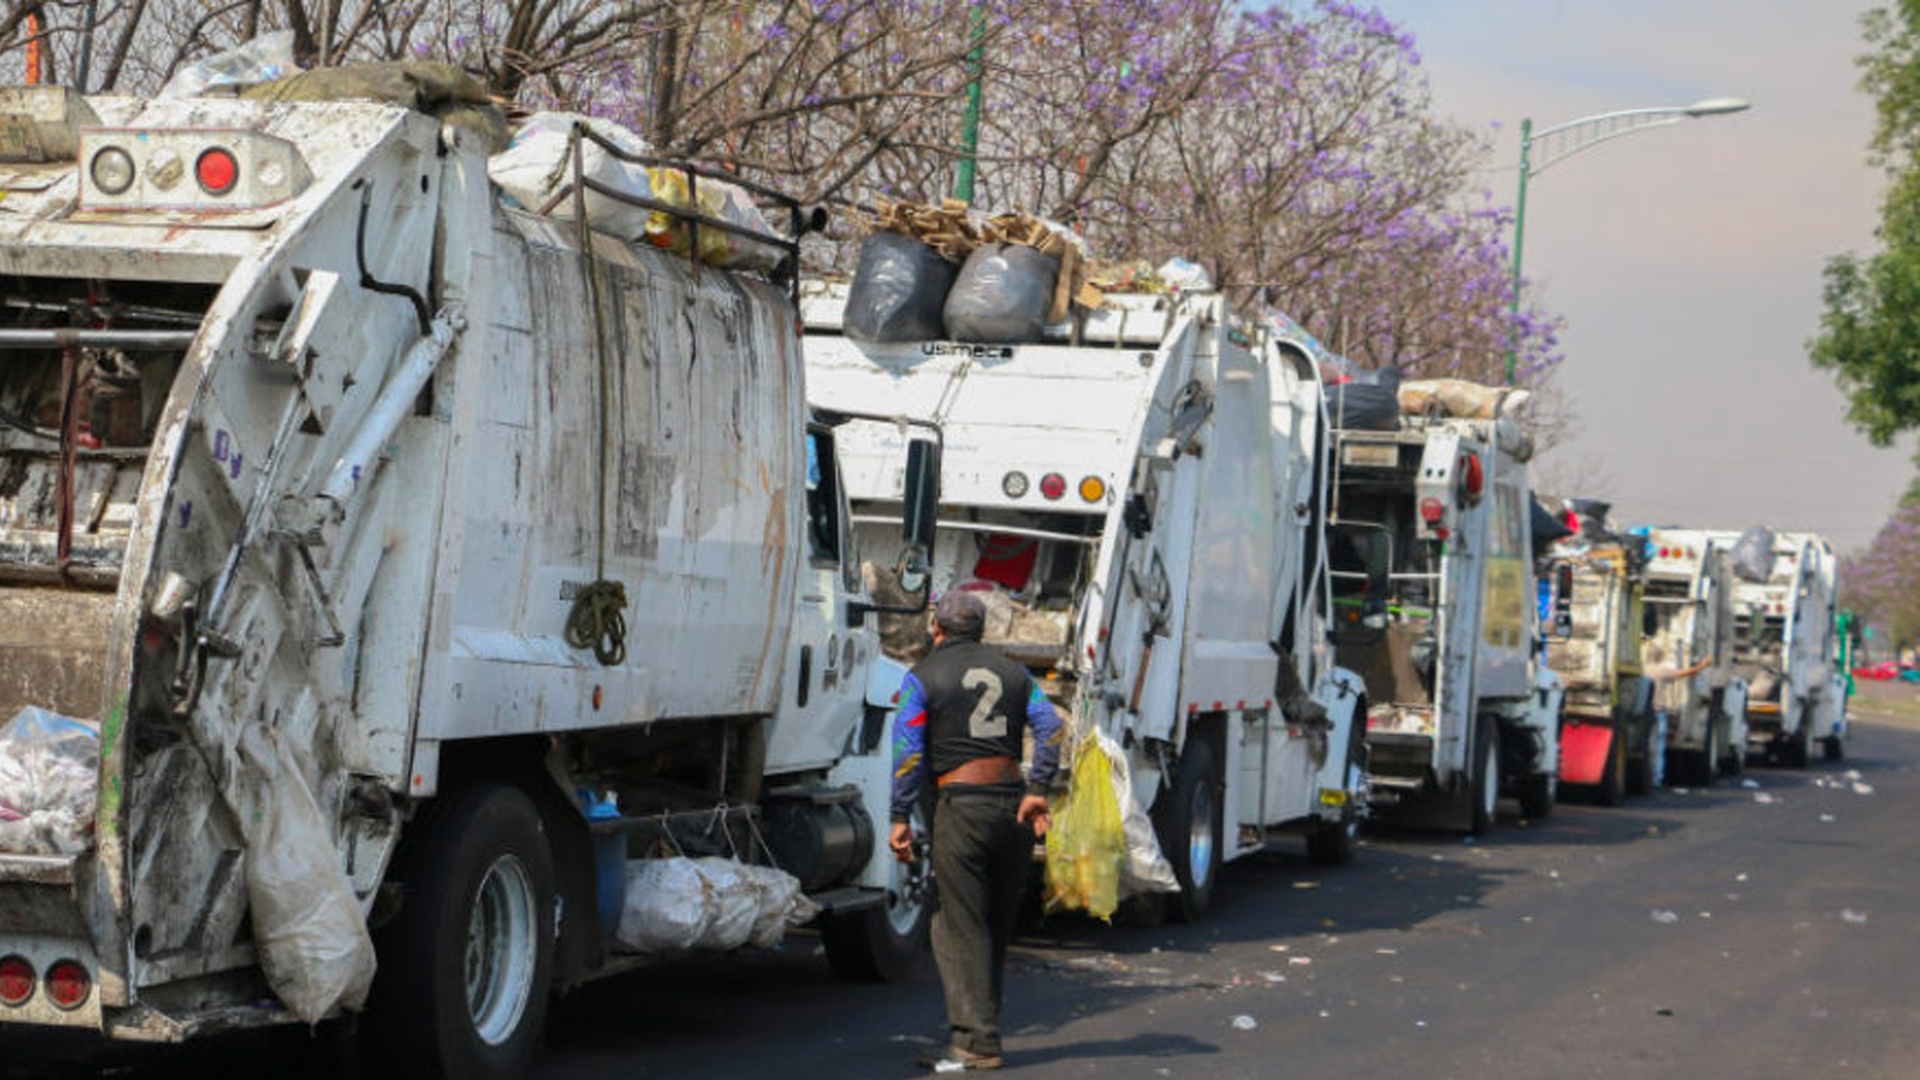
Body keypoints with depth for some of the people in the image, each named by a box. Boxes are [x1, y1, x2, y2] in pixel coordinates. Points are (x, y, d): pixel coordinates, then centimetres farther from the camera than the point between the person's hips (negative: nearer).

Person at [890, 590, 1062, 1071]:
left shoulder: (923, 678, 1)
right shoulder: (1011, 671, 15)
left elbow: (907, 752, -7)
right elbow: (1050, 728, 2)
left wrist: (901, 818, -4)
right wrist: (1037, 791, -3)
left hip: (961, 807, -5)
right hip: (1013, 807, 5)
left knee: (960, 928, -4)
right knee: (997, 927, 14)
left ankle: (976, 1041, -10)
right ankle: (984, 1025, 20)